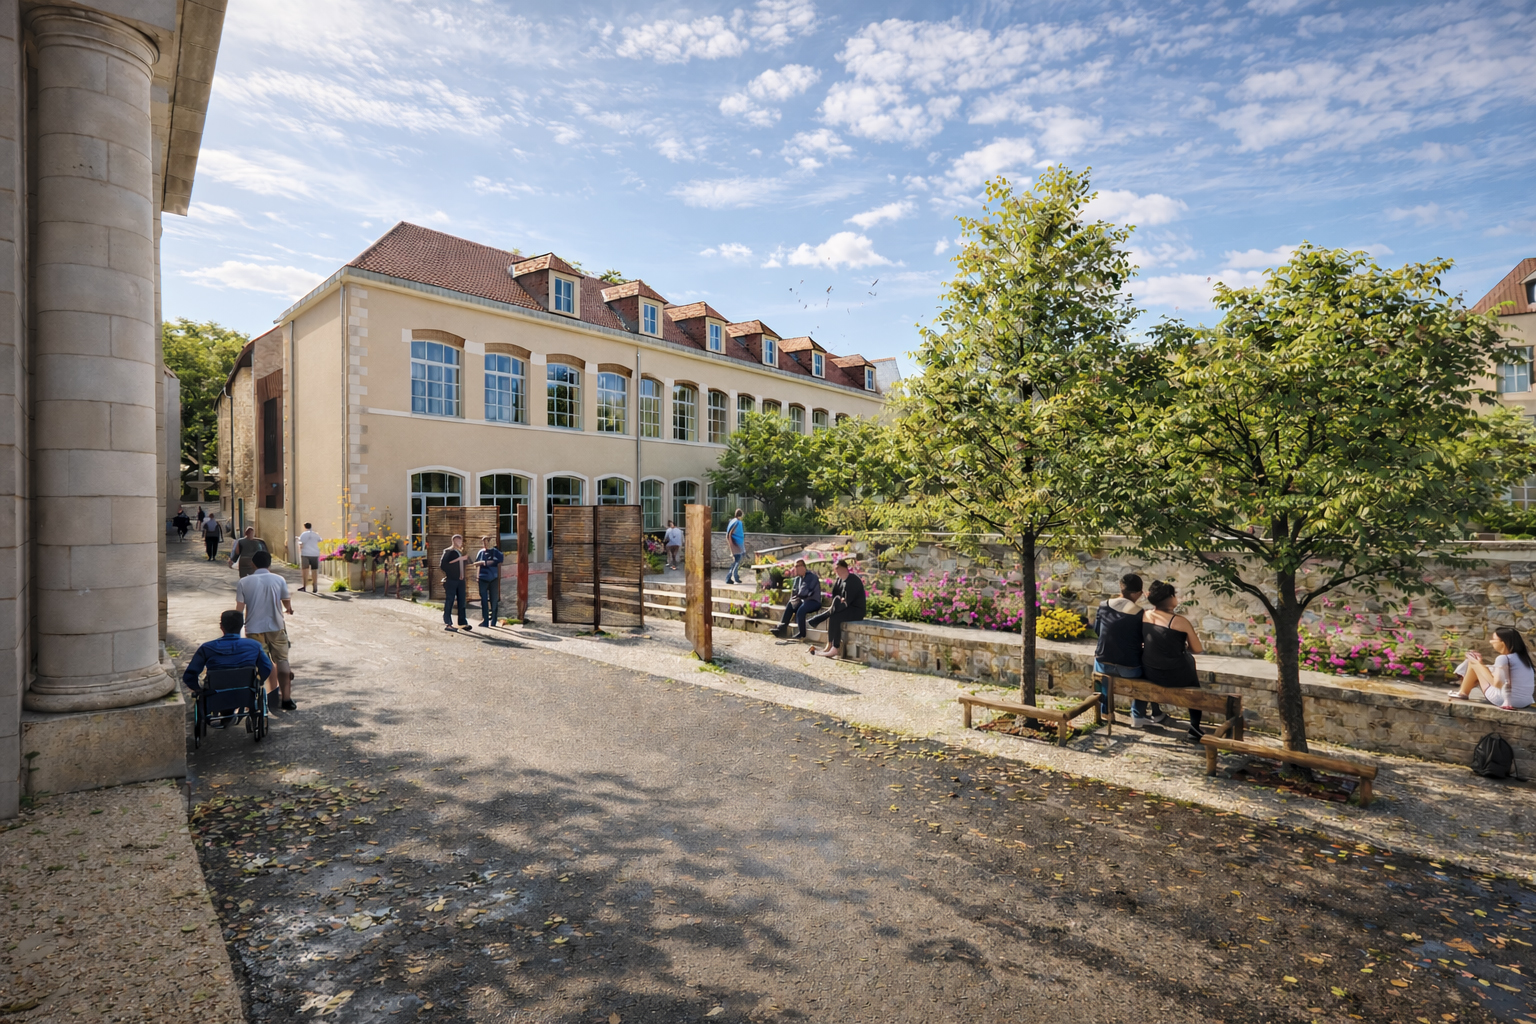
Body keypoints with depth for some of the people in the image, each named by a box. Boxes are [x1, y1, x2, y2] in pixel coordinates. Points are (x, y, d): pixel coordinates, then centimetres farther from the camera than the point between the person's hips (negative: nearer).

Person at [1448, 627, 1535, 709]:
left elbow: (1497, 683, -21)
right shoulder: (1524, 657, 7)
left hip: (1506, 700, -8)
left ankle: (1463, 693, 18)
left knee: (1473, 662, 3)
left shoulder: (1503, 658, -17)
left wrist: (1479, 664, -11)